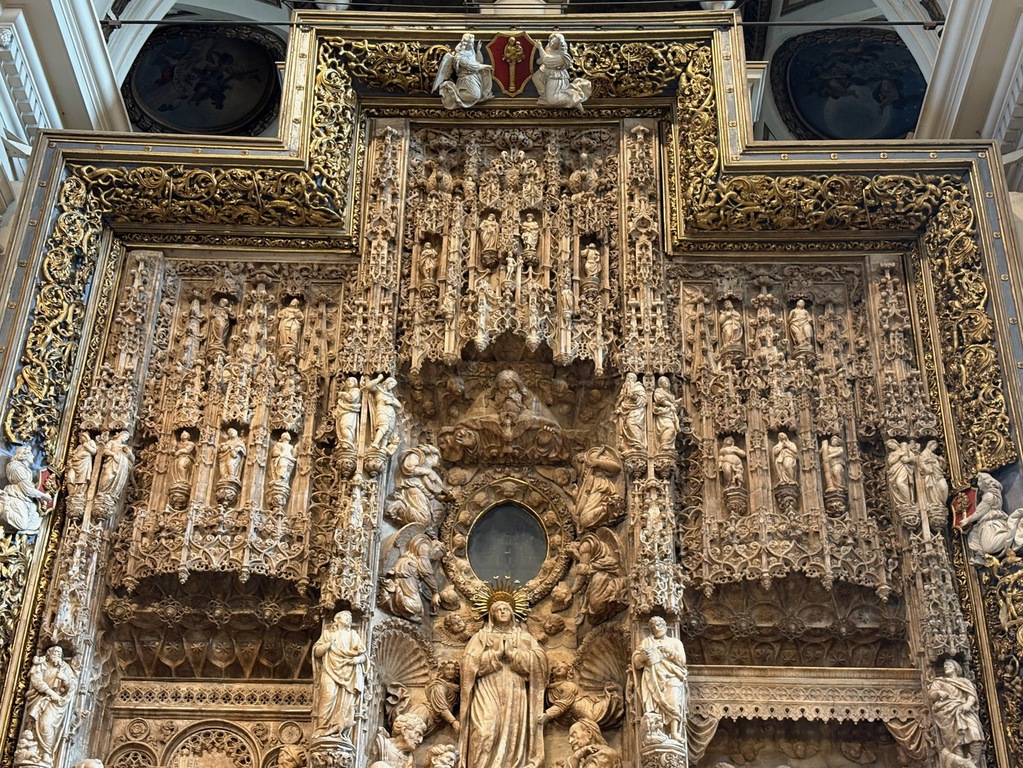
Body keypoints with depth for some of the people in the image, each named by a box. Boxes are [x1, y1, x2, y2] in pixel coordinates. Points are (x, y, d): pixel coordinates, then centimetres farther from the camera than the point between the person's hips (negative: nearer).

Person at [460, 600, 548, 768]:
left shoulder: (525, 637, 17)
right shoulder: (481, 637, 16)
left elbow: (539, 660, 1)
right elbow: (470, 663, 1)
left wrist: (512, 652, -6)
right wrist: (496, 653, -5)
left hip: (515, 695, 1)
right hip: (488, 693, -1)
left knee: (513, 735, -8)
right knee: (486, 733, -19)